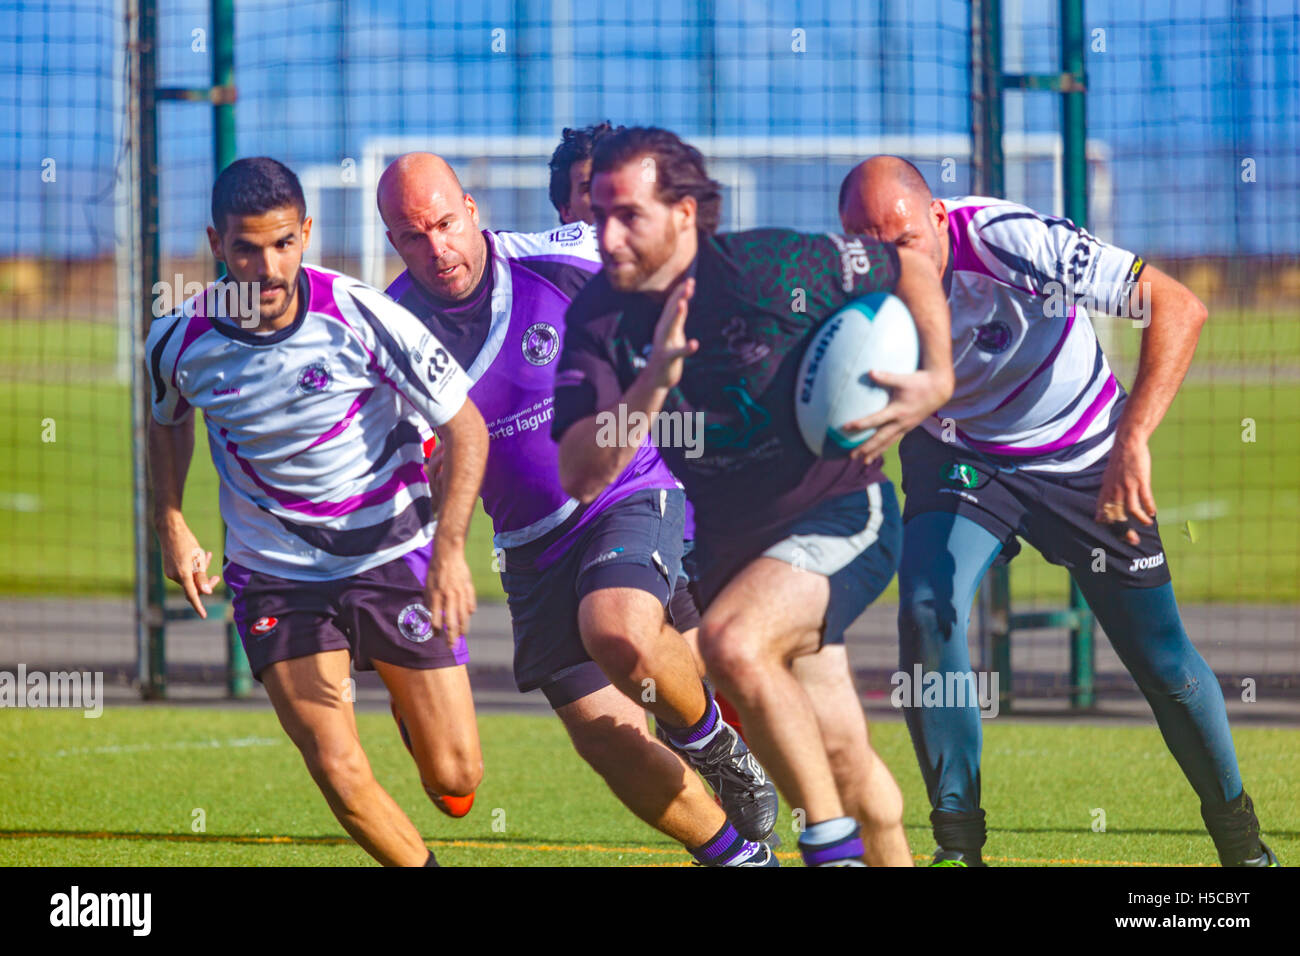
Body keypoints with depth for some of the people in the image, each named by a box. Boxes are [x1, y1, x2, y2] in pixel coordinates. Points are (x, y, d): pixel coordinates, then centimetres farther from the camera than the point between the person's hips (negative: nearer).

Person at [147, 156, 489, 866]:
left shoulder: (362, 319, -19)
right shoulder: (181, 342, -11)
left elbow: (465, 427, -10)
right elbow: (167, 420, 15)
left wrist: (450, 547, -21)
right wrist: (171, 527, 4)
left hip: (394, 554, -1)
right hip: (274, 577, 1)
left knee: (455, 778, 0)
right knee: (339, 774, -14)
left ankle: (415, 714, 37)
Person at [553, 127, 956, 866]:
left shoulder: (772, 266, -19)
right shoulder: (598, 322, -10)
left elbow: (911, 270, -2)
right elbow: (580, 477, -20)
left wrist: (937, 381, -16)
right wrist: (654, 383, -32)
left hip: (841, 516, -5)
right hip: (729, 541, 5)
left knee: (734, 643, -30)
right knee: (839, 756, 9)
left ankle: (837, 849, -19)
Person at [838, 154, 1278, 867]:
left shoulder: (1008, 240, -34)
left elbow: (1178, 307, -35)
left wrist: (1130, 442, -45)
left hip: (1083, 458, -2)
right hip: (957, 455, 2)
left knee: (1161, 660, -1)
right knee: (926, 612, -23)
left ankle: (1239, 837, 22)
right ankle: (956, 841, -11)